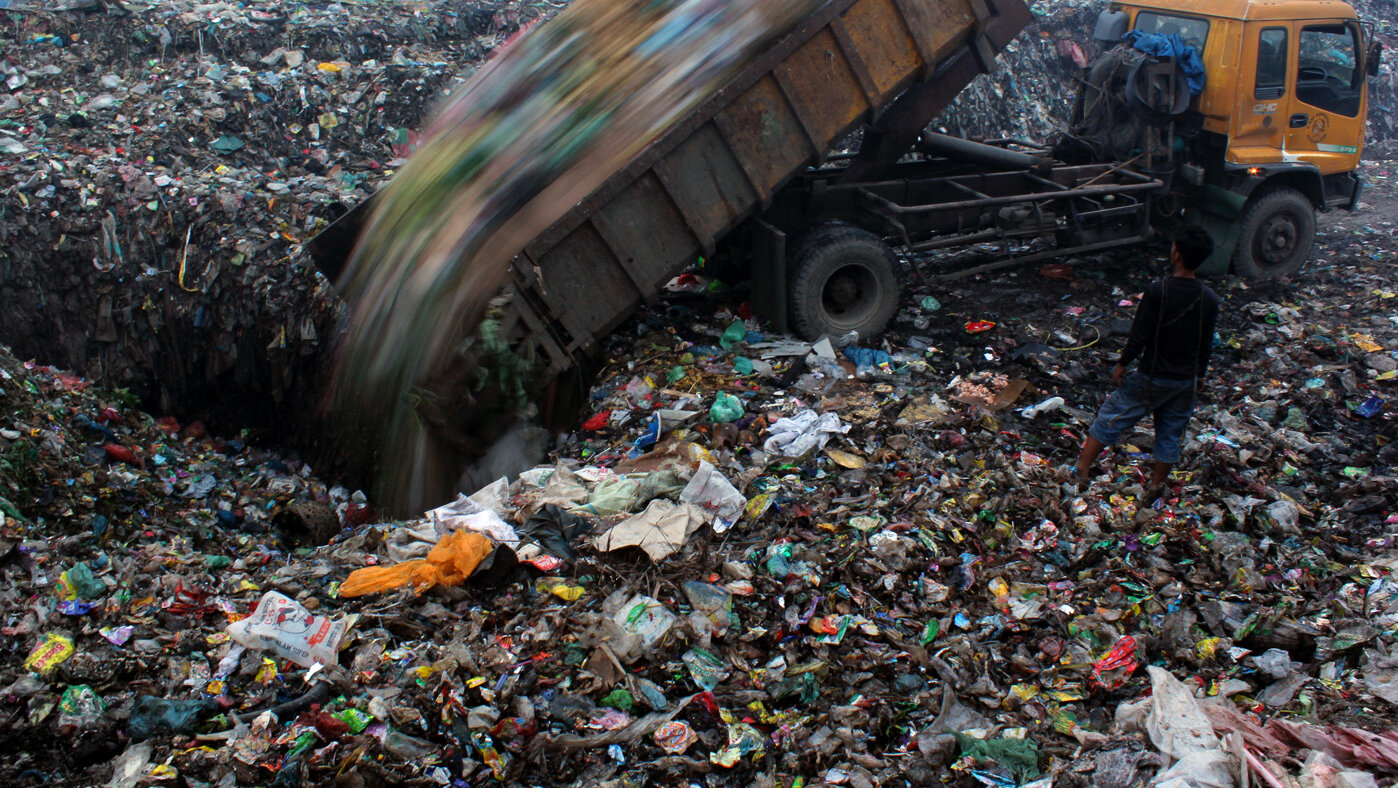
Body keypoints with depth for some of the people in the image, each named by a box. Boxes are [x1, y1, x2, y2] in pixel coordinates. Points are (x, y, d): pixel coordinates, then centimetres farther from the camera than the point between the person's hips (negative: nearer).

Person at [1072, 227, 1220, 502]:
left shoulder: (1157, 291, -21)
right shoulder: (1210, 299, -7)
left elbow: (1139, 335, -16)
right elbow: (1207, 345, 3)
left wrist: (1122, 364, -2)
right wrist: (1197, 375, 17)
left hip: (1152, 377, -4)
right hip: (1186, 381, 4)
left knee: (1111, 418, 10)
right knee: (1171, 433, 18)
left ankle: (1082, 469, 11)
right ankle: (1156, 486, 29)